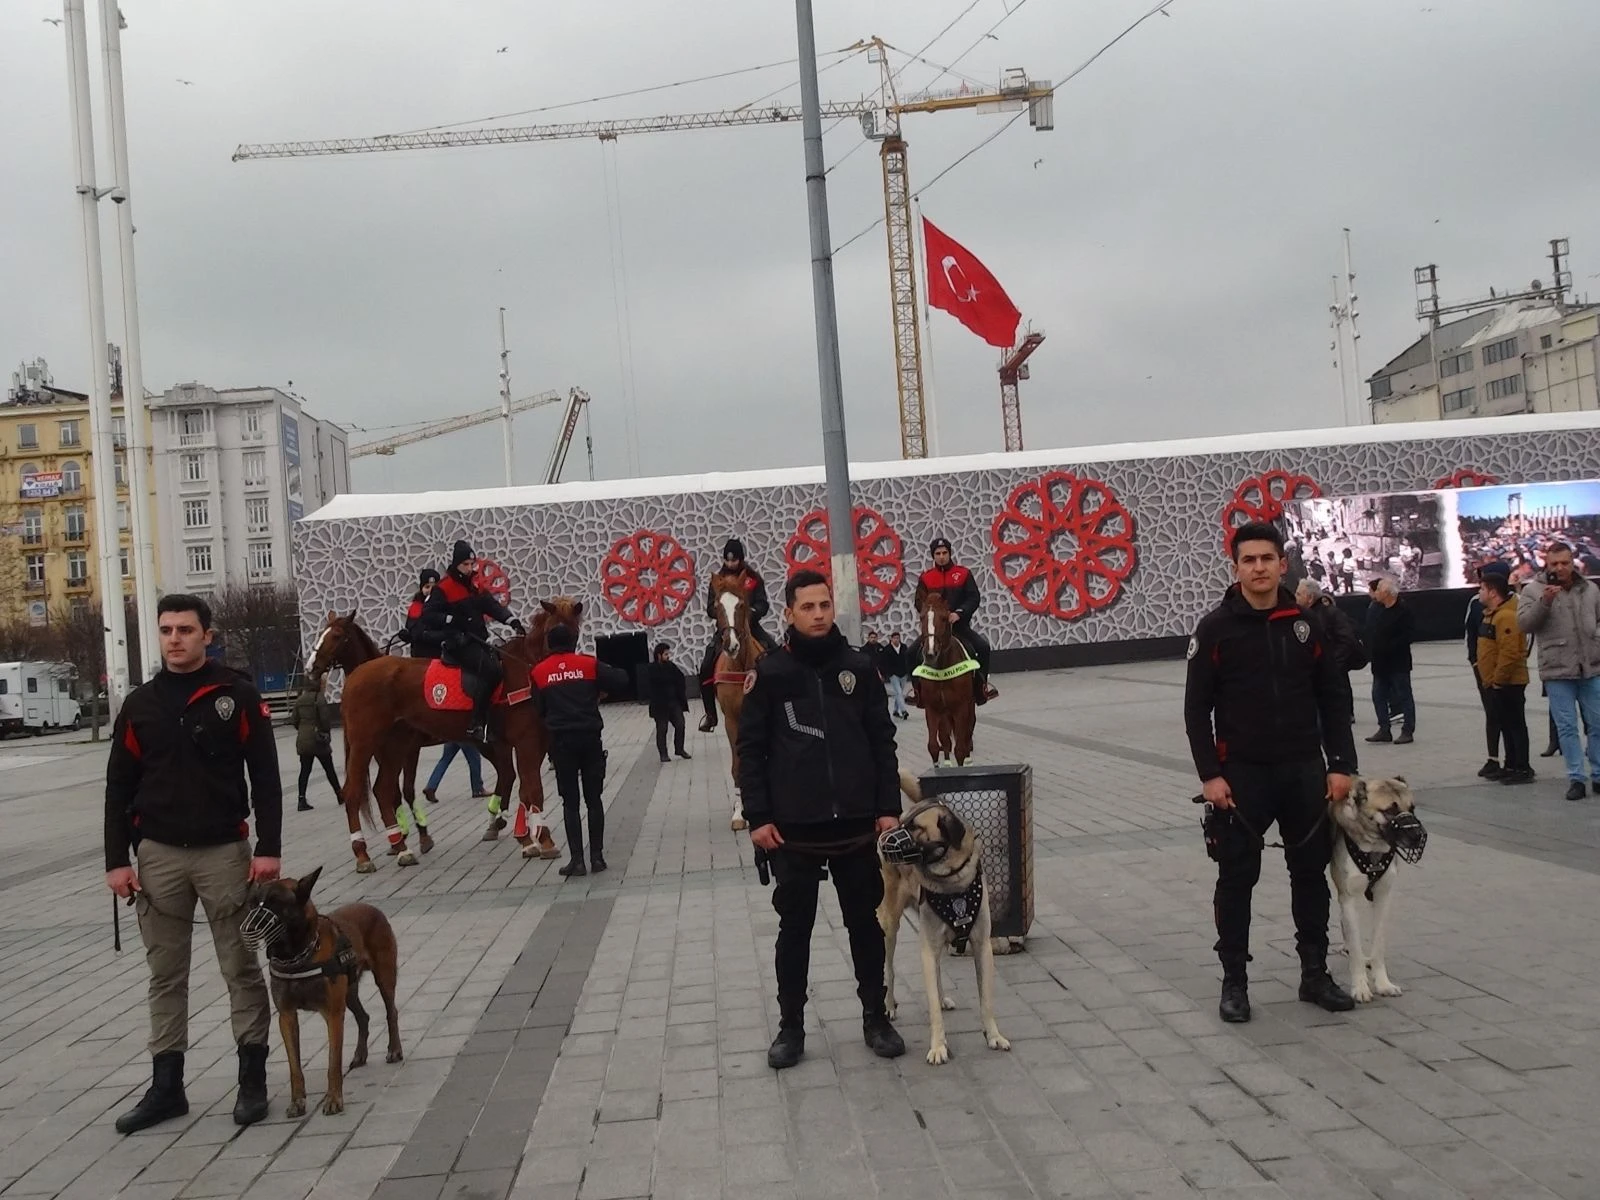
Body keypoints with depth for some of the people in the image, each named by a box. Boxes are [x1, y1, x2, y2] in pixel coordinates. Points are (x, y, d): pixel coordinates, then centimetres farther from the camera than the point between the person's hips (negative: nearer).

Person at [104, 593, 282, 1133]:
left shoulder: (238, 697, -3)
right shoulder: (139, 705, 5)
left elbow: (265, 779, -4)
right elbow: (119, 789, 7)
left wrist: (268, 848, -9)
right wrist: (117, 859, 0)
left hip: (224, 851, -3)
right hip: (158, 855, 3)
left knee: (241, 968, 5)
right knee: (165, 975, 10)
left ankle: (253, 1078, 15)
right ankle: (166, 1086, 19)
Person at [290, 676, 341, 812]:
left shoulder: (299, 700, 5)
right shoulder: (320, 699, -13)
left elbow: (294, 720, 7)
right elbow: (326, 718, -16)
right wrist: (326, 732, 1)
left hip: (303, 740, 5)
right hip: (319, 740, -5)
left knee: (305, 770, 6)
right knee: (329, 769, 7)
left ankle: (302, 800, -2)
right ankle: (340, 794, 18)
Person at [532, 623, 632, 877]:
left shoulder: (539, 672, 3)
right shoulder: (589, 664, 0)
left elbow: (539, 709, 8)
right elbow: (621, 683, -2)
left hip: (561, 741, 0)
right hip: (590, 738, 0)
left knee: (570, 802, 5)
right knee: (593, 799, 9)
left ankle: (577, 860, 0)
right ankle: (597, 856, 10)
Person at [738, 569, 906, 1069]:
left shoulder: (859, 667, 3)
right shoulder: (770, 673, -2)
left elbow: (882, 743, 6)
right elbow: (751, 749, -1)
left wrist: (888, 807, 0)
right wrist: (758, 817, -7)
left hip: (857, 824, 2)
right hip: (793, 828, -1)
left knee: (865, 923, 12)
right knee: (794, 929, 9)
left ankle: (876, 1018, 26)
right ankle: (791, 1026, 22)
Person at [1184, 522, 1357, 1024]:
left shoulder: (1308, 623, 3)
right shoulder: (1216, 628, -5)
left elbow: (1332, 700, 7)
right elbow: (1197, 708, -5)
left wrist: (1341, 765, 0)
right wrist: (1210, 774, -11)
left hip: (1304, 769, 3)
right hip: (1241, 773, -3)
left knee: (1311, 872, 11)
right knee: (1237, 877, 4)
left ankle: (1315, 974, 25)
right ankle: (1234, 981, 15)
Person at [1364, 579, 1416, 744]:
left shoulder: (1403, 609, -14)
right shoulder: (1374, 609, 6)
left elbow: (1410, 634, -16)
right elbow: (1369, 632, 11)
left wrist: (1391, 646, -21)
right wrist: (1370, 650, 1)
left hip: (1398, 662, -7)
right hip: (1380, 661, 7)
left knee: (1404, 695, 2)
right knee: (1378, 695, 9)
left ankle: (1407, 731, 9)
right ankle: (1384, 729, 17)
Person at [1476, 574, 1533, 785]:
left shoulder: (1506, 616, -20)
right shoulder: (1493, 614, 14)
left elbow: (1509, 653, -26)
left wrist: (1498, 679, -20)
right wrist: (1490, 679, 21)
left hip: (1507, 683, -11)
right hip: (1496, 682, 11)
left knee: (1515, 724, -4)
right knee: (1505, 724, 15)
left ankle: (1523, 769, 1)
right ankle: (1511, 766, 23)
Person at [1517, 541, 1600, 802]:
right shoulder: (1533, 590, -2)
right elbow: (1523, 623, -13)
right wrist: (1544, 602, -24)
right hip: (1557, 672, -3)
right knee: (1567, 727, 1)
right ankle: (1576, 779, 8)